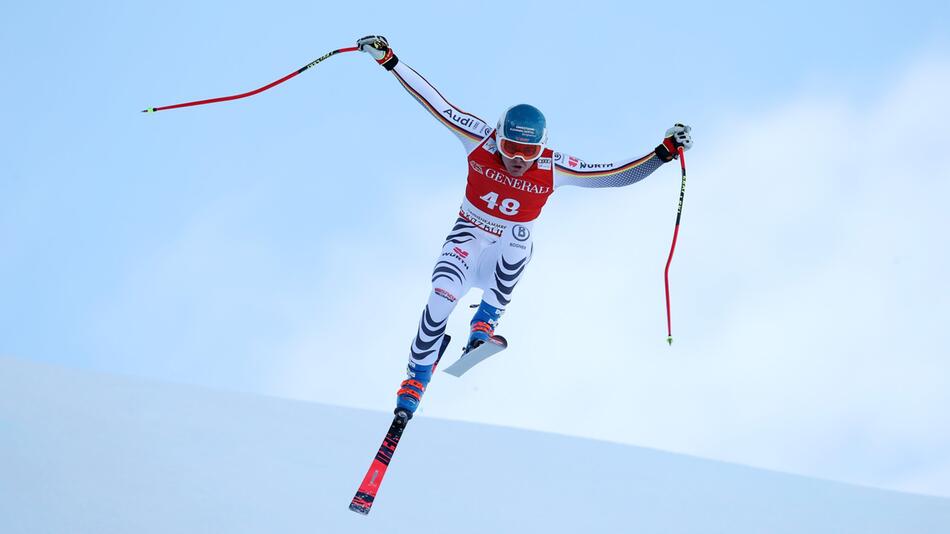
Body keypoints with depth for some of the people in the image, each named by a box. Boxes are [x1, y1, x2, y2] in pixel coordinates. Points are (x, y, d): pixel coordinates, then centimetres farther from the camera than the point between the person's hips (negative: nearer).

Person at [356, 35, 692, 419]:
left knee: (517, 245, -34)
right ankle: (416, 378, -6)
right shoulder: (481, 141, -19)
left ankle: (483, 327, -17)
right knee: (442, 297, -24)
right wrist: (389, 60, -18)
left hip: (511, 246, 1)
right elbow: (434, 102, -16)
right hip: (469, 236, -1)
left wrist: (664, 152, -26)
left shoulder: (553, 168, -18)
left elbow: (617, 174, -16)